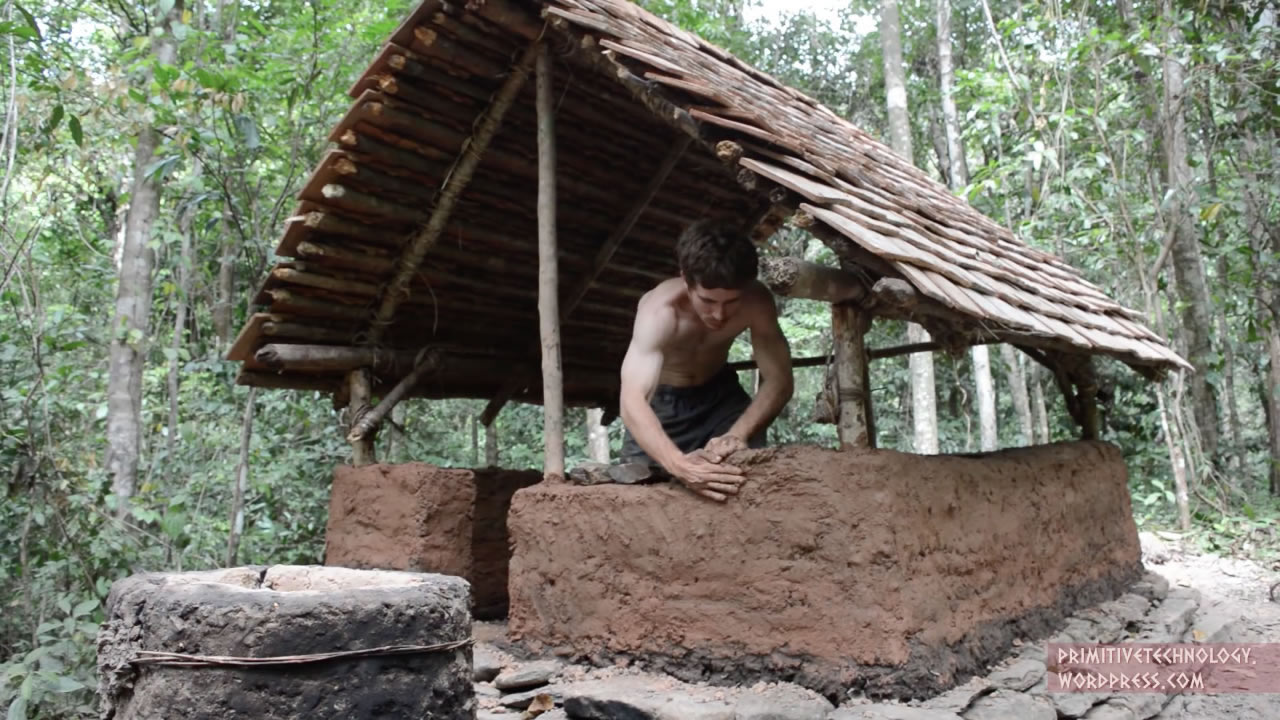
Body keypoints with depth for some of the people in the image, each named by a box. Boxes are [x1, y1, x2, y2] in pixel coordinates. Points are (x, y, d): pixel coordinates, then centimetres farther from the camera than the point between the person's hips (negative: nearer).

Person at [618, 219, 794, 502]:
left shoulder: (756, 301, -28)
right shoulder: (660, 311, -38)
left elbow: (779, 380, -25)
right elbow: (632, 402, -50)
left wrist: (738, 434, -44)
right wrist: (679, 464, -68)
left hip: (718, 391, 3)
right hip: (660, 399, -2)